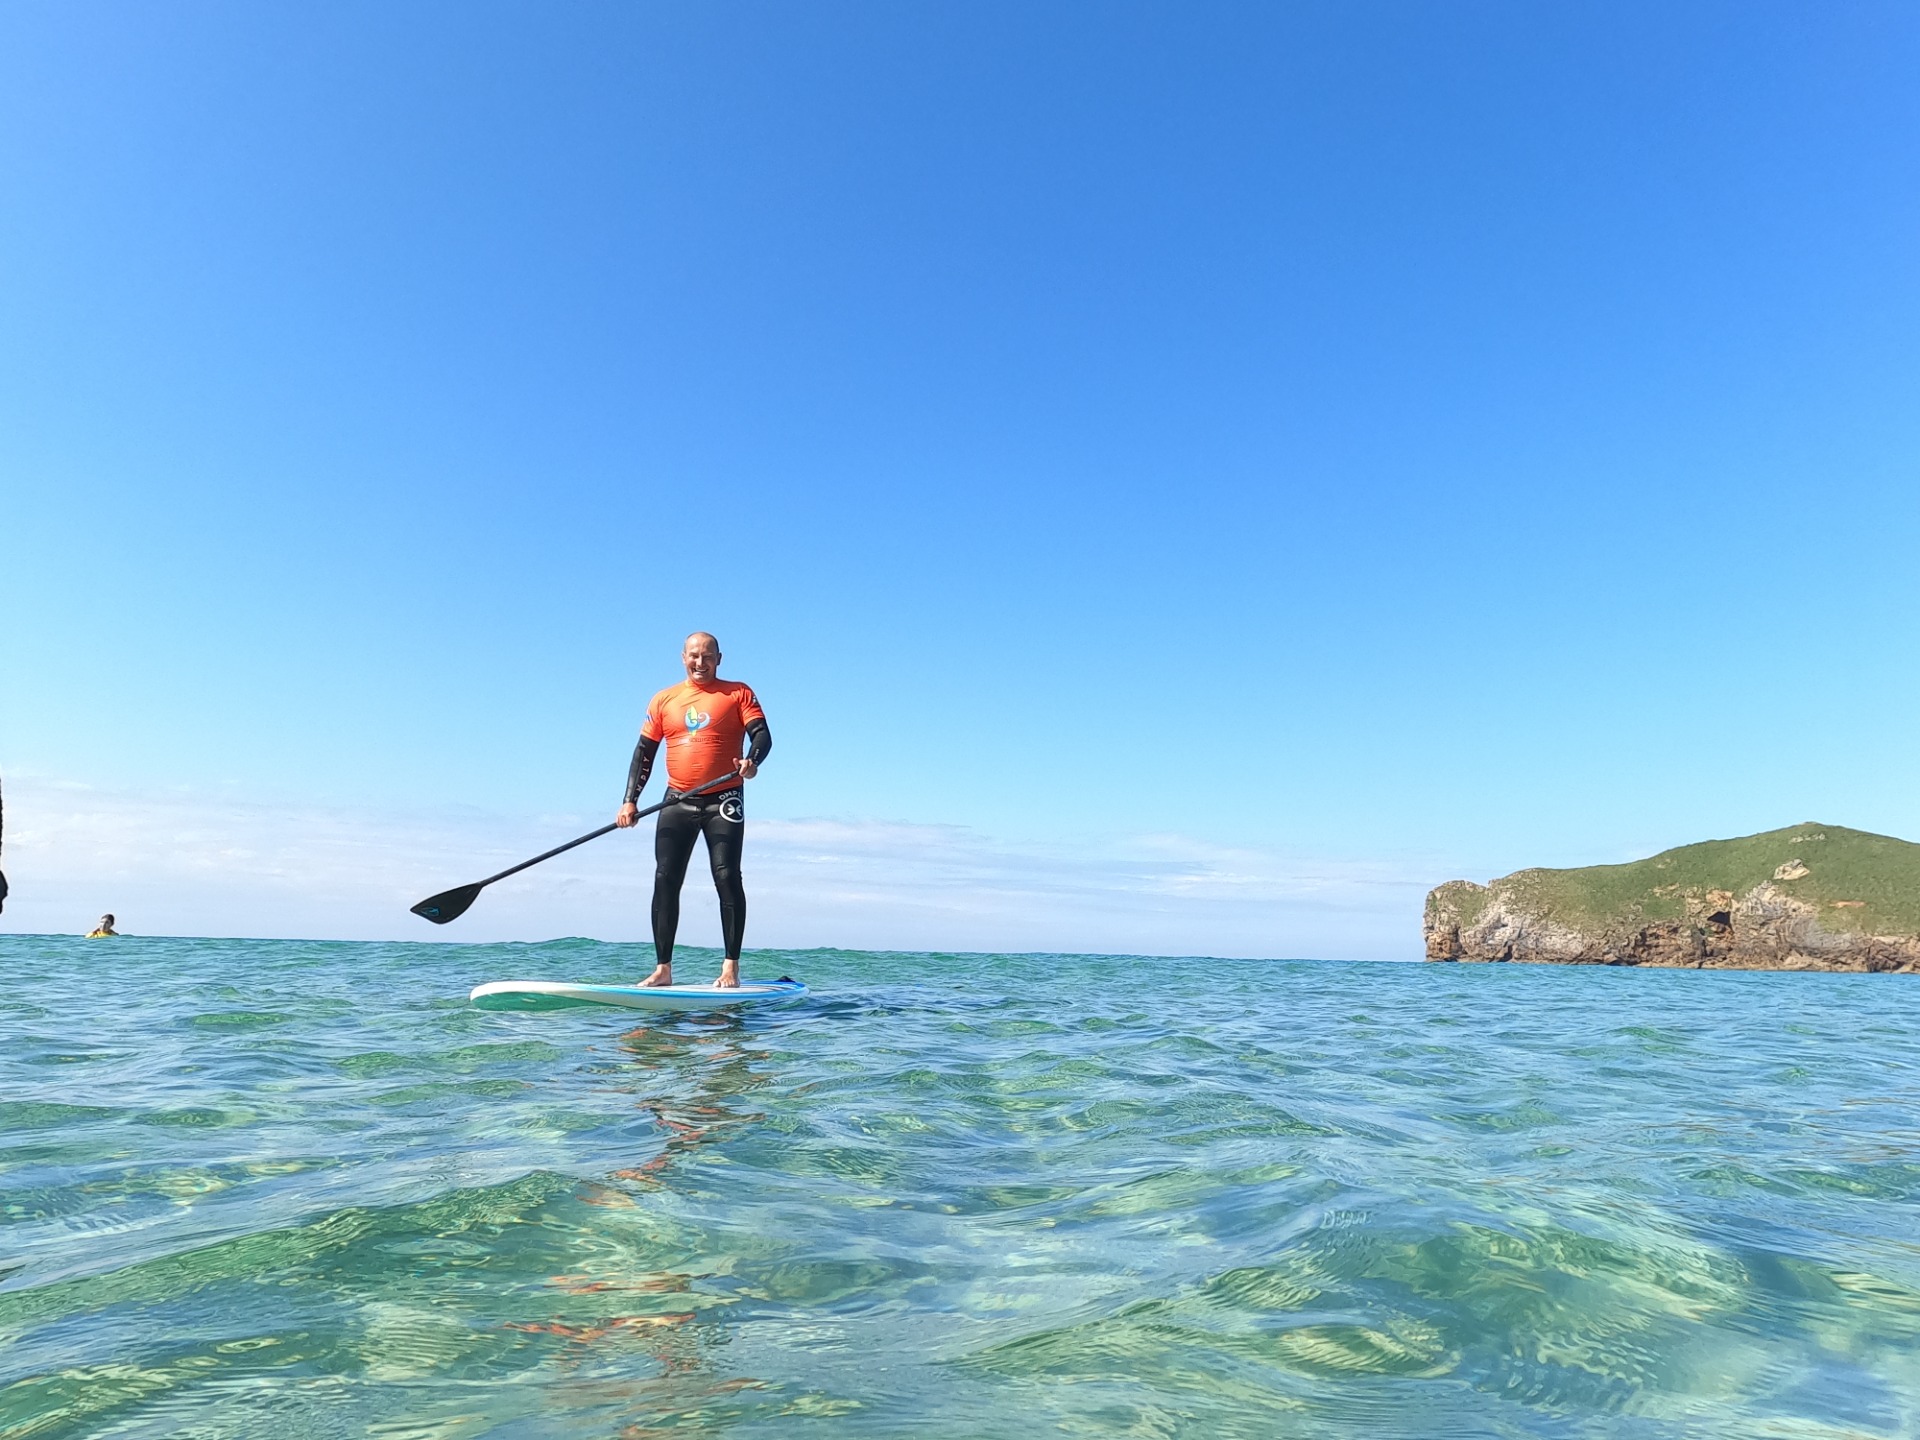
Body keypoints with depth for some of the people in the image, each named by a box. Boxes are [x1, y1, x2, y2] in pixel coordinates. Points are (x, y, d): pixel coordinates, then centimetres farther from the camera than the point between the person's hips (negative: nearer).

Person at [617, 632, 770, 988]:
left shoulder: (738, 693, 2)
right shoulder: (663, 701, 10)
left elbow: (762, 734, -8)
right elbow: (644, 753, 10)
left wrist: (752, 761, -30)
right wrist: (630, 801, 1)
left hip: (724, 801, -3)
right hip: (677, 802, 3)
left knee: (727, 878, -8)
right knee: (665, 881, -1)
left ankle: (731, 966, -3)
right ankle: (663, 969, 6)